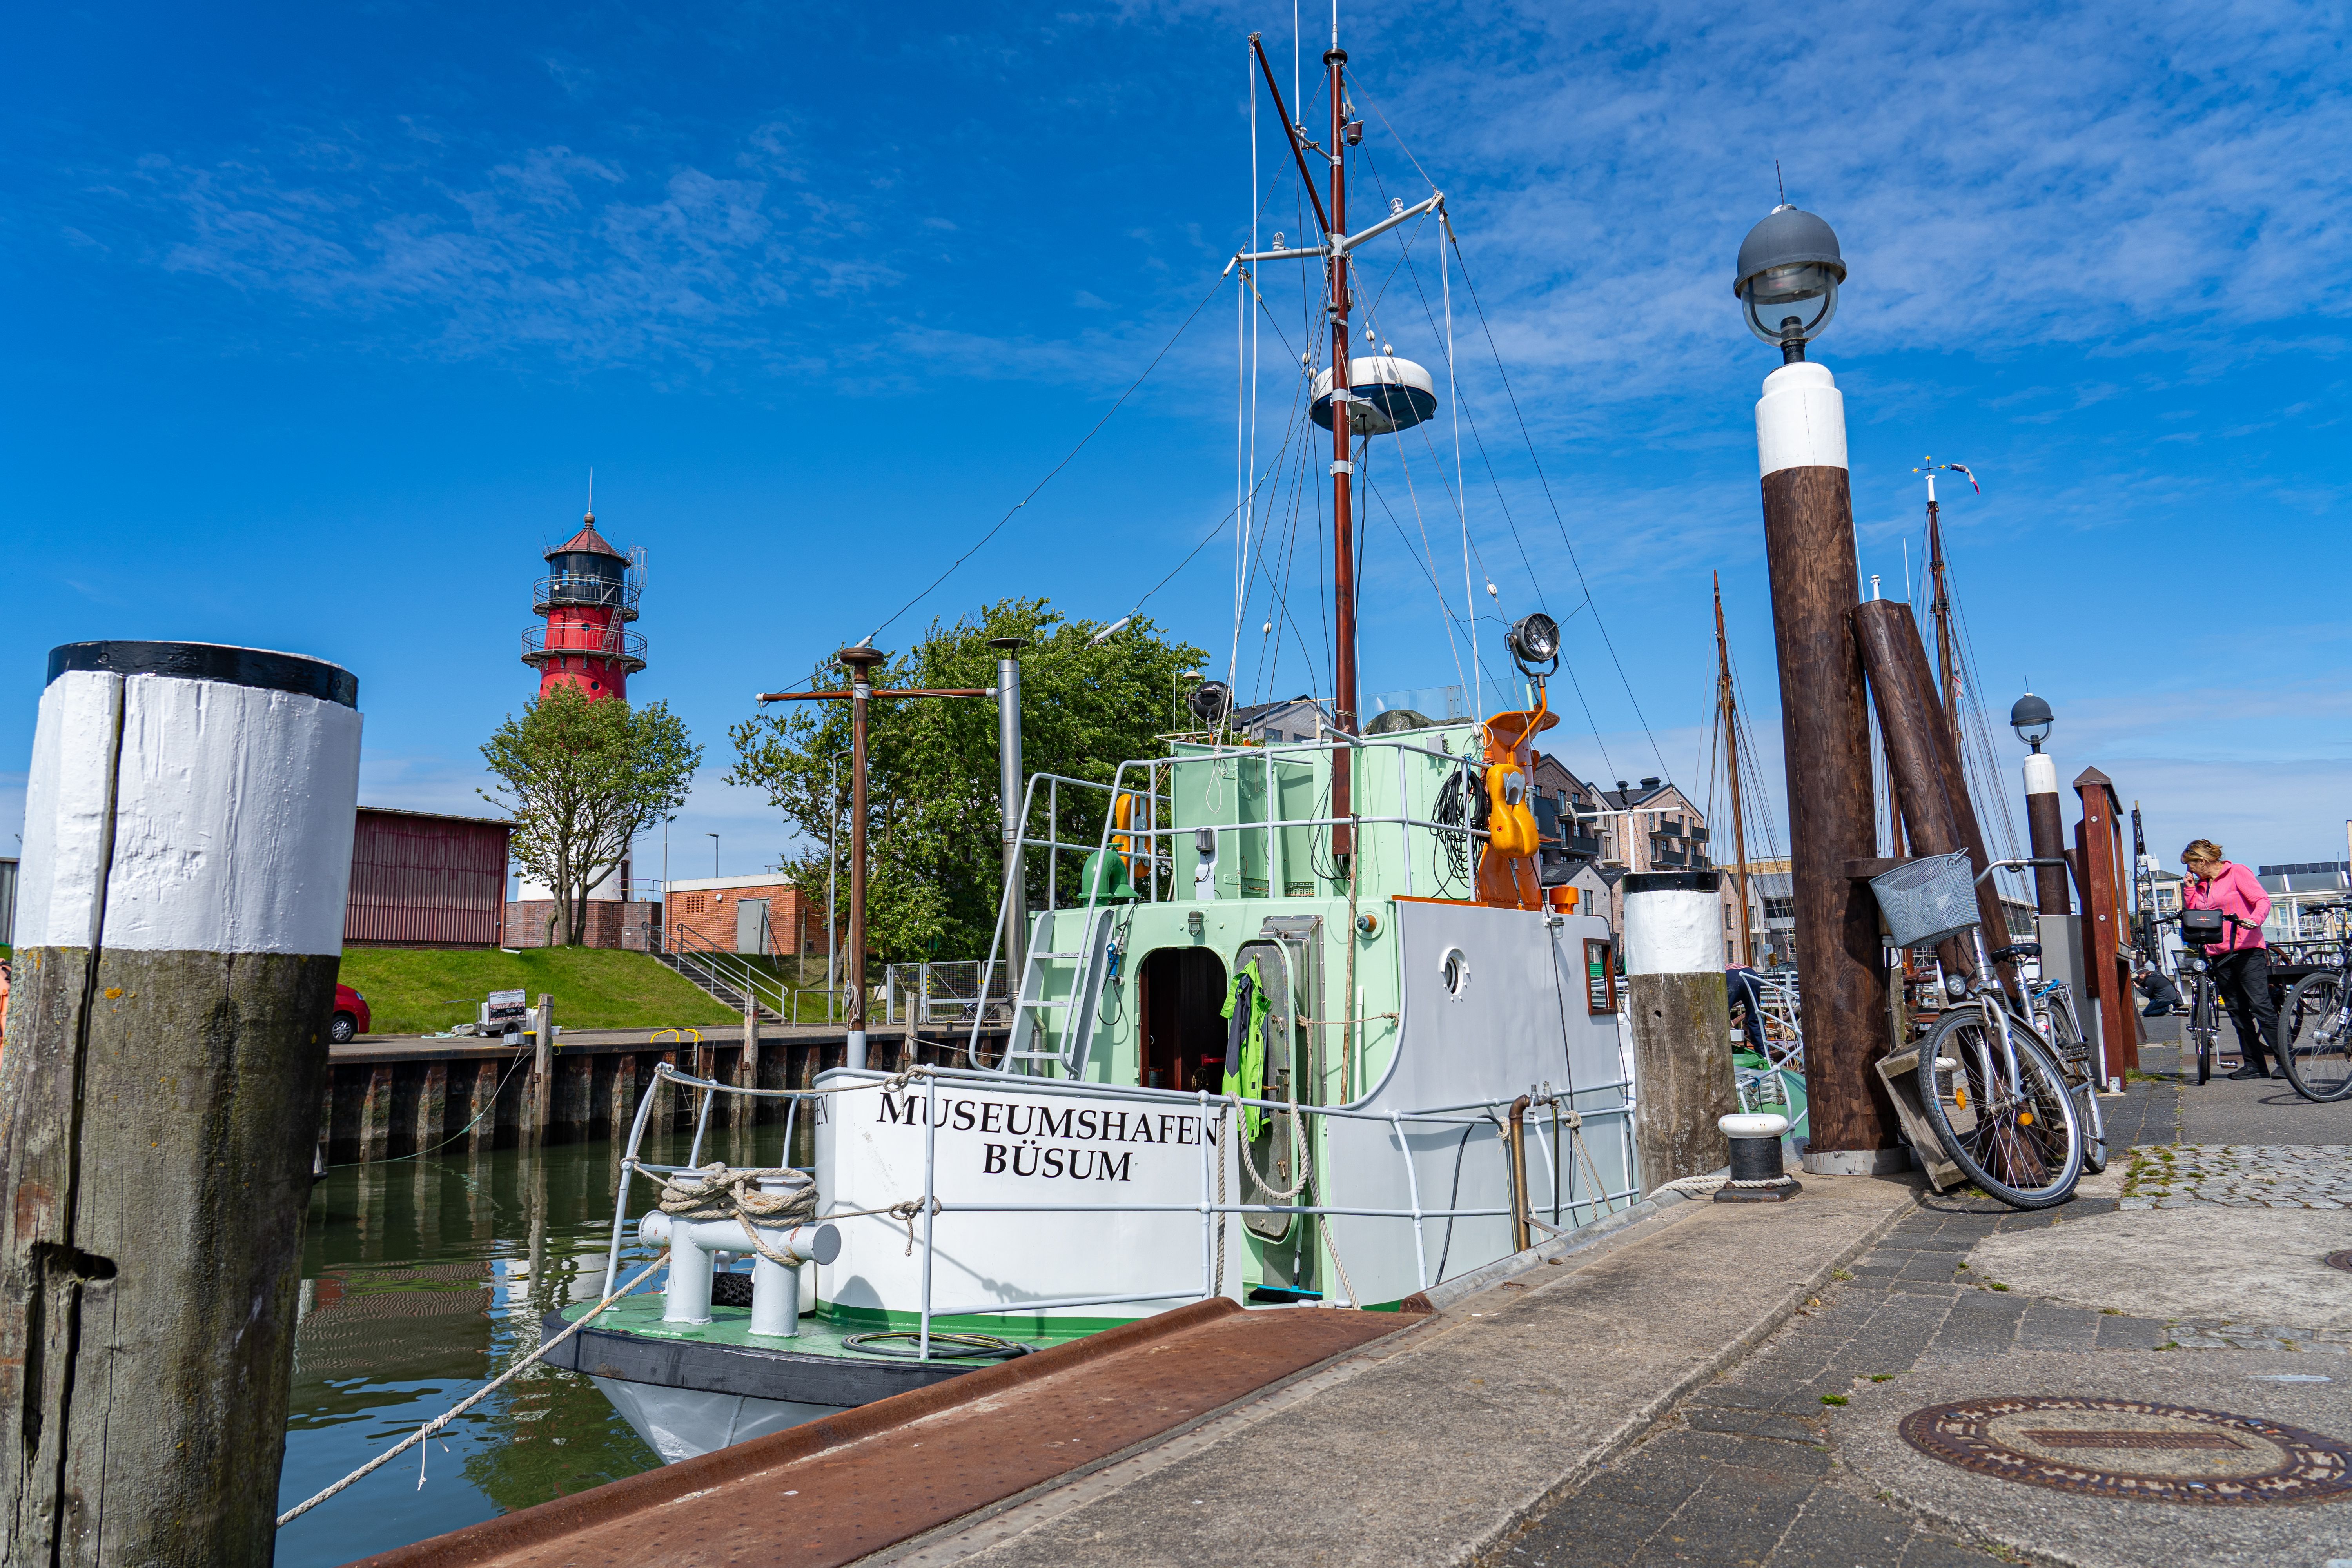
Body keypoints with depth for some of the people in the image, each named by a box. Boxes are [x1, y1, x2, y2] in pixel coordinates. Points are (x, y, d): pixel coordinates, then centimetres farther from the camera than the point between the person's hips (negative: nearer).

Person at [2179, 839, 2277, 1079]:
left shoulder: (2237, 872, 1)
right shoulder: (2200, 885, 18)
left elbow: (2262, 900, -9)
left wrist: (2254, 920, -28)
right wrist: (2189, 890, 7)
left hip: (2247, 950, -7)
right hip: (2219, 956, 7)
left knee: (2261, 1006, -14)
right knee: (2238, 1012, 6)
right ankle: (2254, 1065, 8)